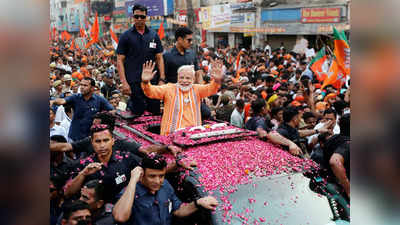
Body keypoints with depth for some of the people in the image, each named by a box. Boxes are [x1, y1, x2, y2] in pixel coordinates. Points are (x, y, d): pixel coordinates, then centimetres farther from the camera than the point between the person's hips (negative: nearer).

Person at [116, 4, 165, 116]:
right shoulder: (126, 36, 2)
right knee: (138, 112, -1)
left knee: (156, 111, 4)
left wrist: (162, 79, 0)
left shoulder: (154, 35, 10)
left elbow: (159, 58, 10)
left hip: (152, 81, 3)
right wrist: (124, 82, -11)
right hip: (133, 81, -3)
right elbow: (120, 60, -1)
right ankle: (129, 103, 29)